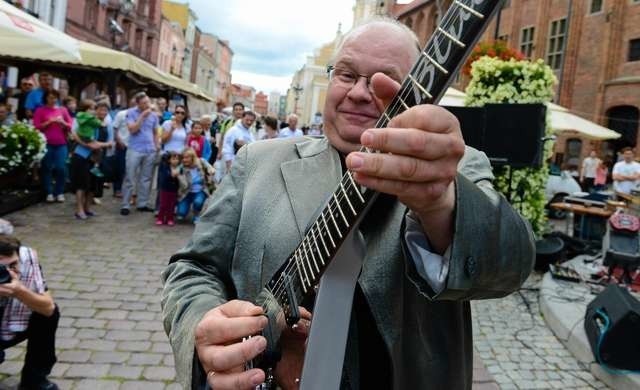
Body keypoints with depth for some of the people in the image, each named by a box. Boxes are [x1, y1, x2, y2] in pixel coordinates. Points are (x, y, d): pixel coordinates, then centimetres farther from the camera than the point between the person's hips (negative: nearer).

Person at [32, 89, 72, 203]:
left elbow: (70, 126, 11)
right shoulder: (40, 110, 4)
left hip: (61, 144, 1)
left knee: (61, 168, -5)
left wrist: (62, 122, -8)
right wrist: (49, 121, -12)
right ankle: (49, 193, 10)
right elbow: (36, 127, -3)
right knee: (47, 168, 1)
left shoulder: (63, 110, 12)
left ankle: (59, 192, 8)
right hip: (46, 144, -1)